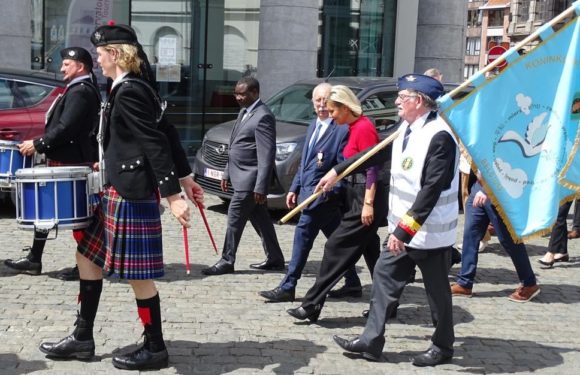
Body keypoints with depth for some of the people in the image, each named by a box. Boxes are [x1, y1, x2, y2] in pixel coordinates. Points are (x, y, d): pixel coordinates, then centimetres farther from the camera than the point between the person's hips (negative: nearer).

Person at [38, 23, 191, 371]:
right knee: (88, 257, 16)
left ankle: (156, 349, 14)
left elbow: (155, 144, -23)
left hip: (131, 196, -11)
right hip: (120, 191, 11)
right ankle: (82, 338, 26)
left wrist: (173, 196, -26)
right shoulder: (134, 88, 13)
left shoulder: (127, 92, -17)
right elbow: (161, 138, 17)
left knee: (138, 275, 0)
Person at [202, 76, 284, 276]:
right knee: (260, 219, 14)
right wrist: (227, 173, 19)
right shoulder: (244, 112, 14)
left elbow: (267, 155, -21)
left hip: (250, 179, -9)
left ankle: (227, 261, 6)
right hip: (241, 176, 9)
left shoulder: (263, 117, -17)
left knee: (235, 218, -4)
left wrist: (261, 187, -23)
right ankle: (275, 259, 22)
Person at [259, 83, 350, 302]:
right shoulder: (313, 126, 16)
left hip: (322, 195, -8)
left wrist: (328, 191, -20)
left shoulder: (342, 129, -12)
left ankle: (287, 288, 3)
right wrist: (295, 188, 17)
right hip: (308, 193, 8)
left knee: (302, 239, -5)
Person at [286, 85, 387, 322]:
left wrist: (368, 204, -22)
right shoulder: (354, 127, 12)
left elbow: (373, 168, -19)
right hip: (357, 196, 10)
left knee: (337, 248, -8)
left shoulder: (364, 128, -16)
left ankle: (312, 305, -4)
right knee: (371, 252, 15)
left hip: (365, 197, -10)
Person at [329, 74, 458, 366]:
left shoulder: (440, 136, -22)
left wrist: (405, 230, -25)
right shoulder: (407, 128, 5)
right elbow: (377, 153, 17)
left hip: (430, 233, -8)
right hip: (401, 228, 9)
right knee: (384, 278, 9)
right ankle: (371, 341, 17)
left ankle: (442, 347, 24)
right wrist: (337, 171, 20)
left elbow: (432, 190, -25)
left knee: (437, 291, 7)